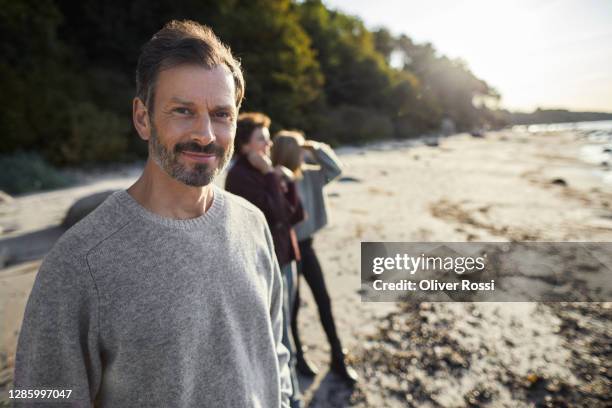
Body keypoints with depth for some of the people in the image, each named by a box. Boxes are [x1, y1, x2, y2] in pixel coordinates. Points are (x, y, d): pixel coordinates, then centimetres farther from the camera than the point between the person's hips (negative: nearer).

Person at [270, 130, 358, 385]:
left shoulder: (309, 174, -1)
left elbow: (335, 169, 3)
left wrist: (317, 148, -5)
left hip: (306, 245, 7)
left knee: (323, 300, 12)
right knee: (293, 304, 11)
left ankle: (337, 358, 28)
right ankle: (297, 356, 35)